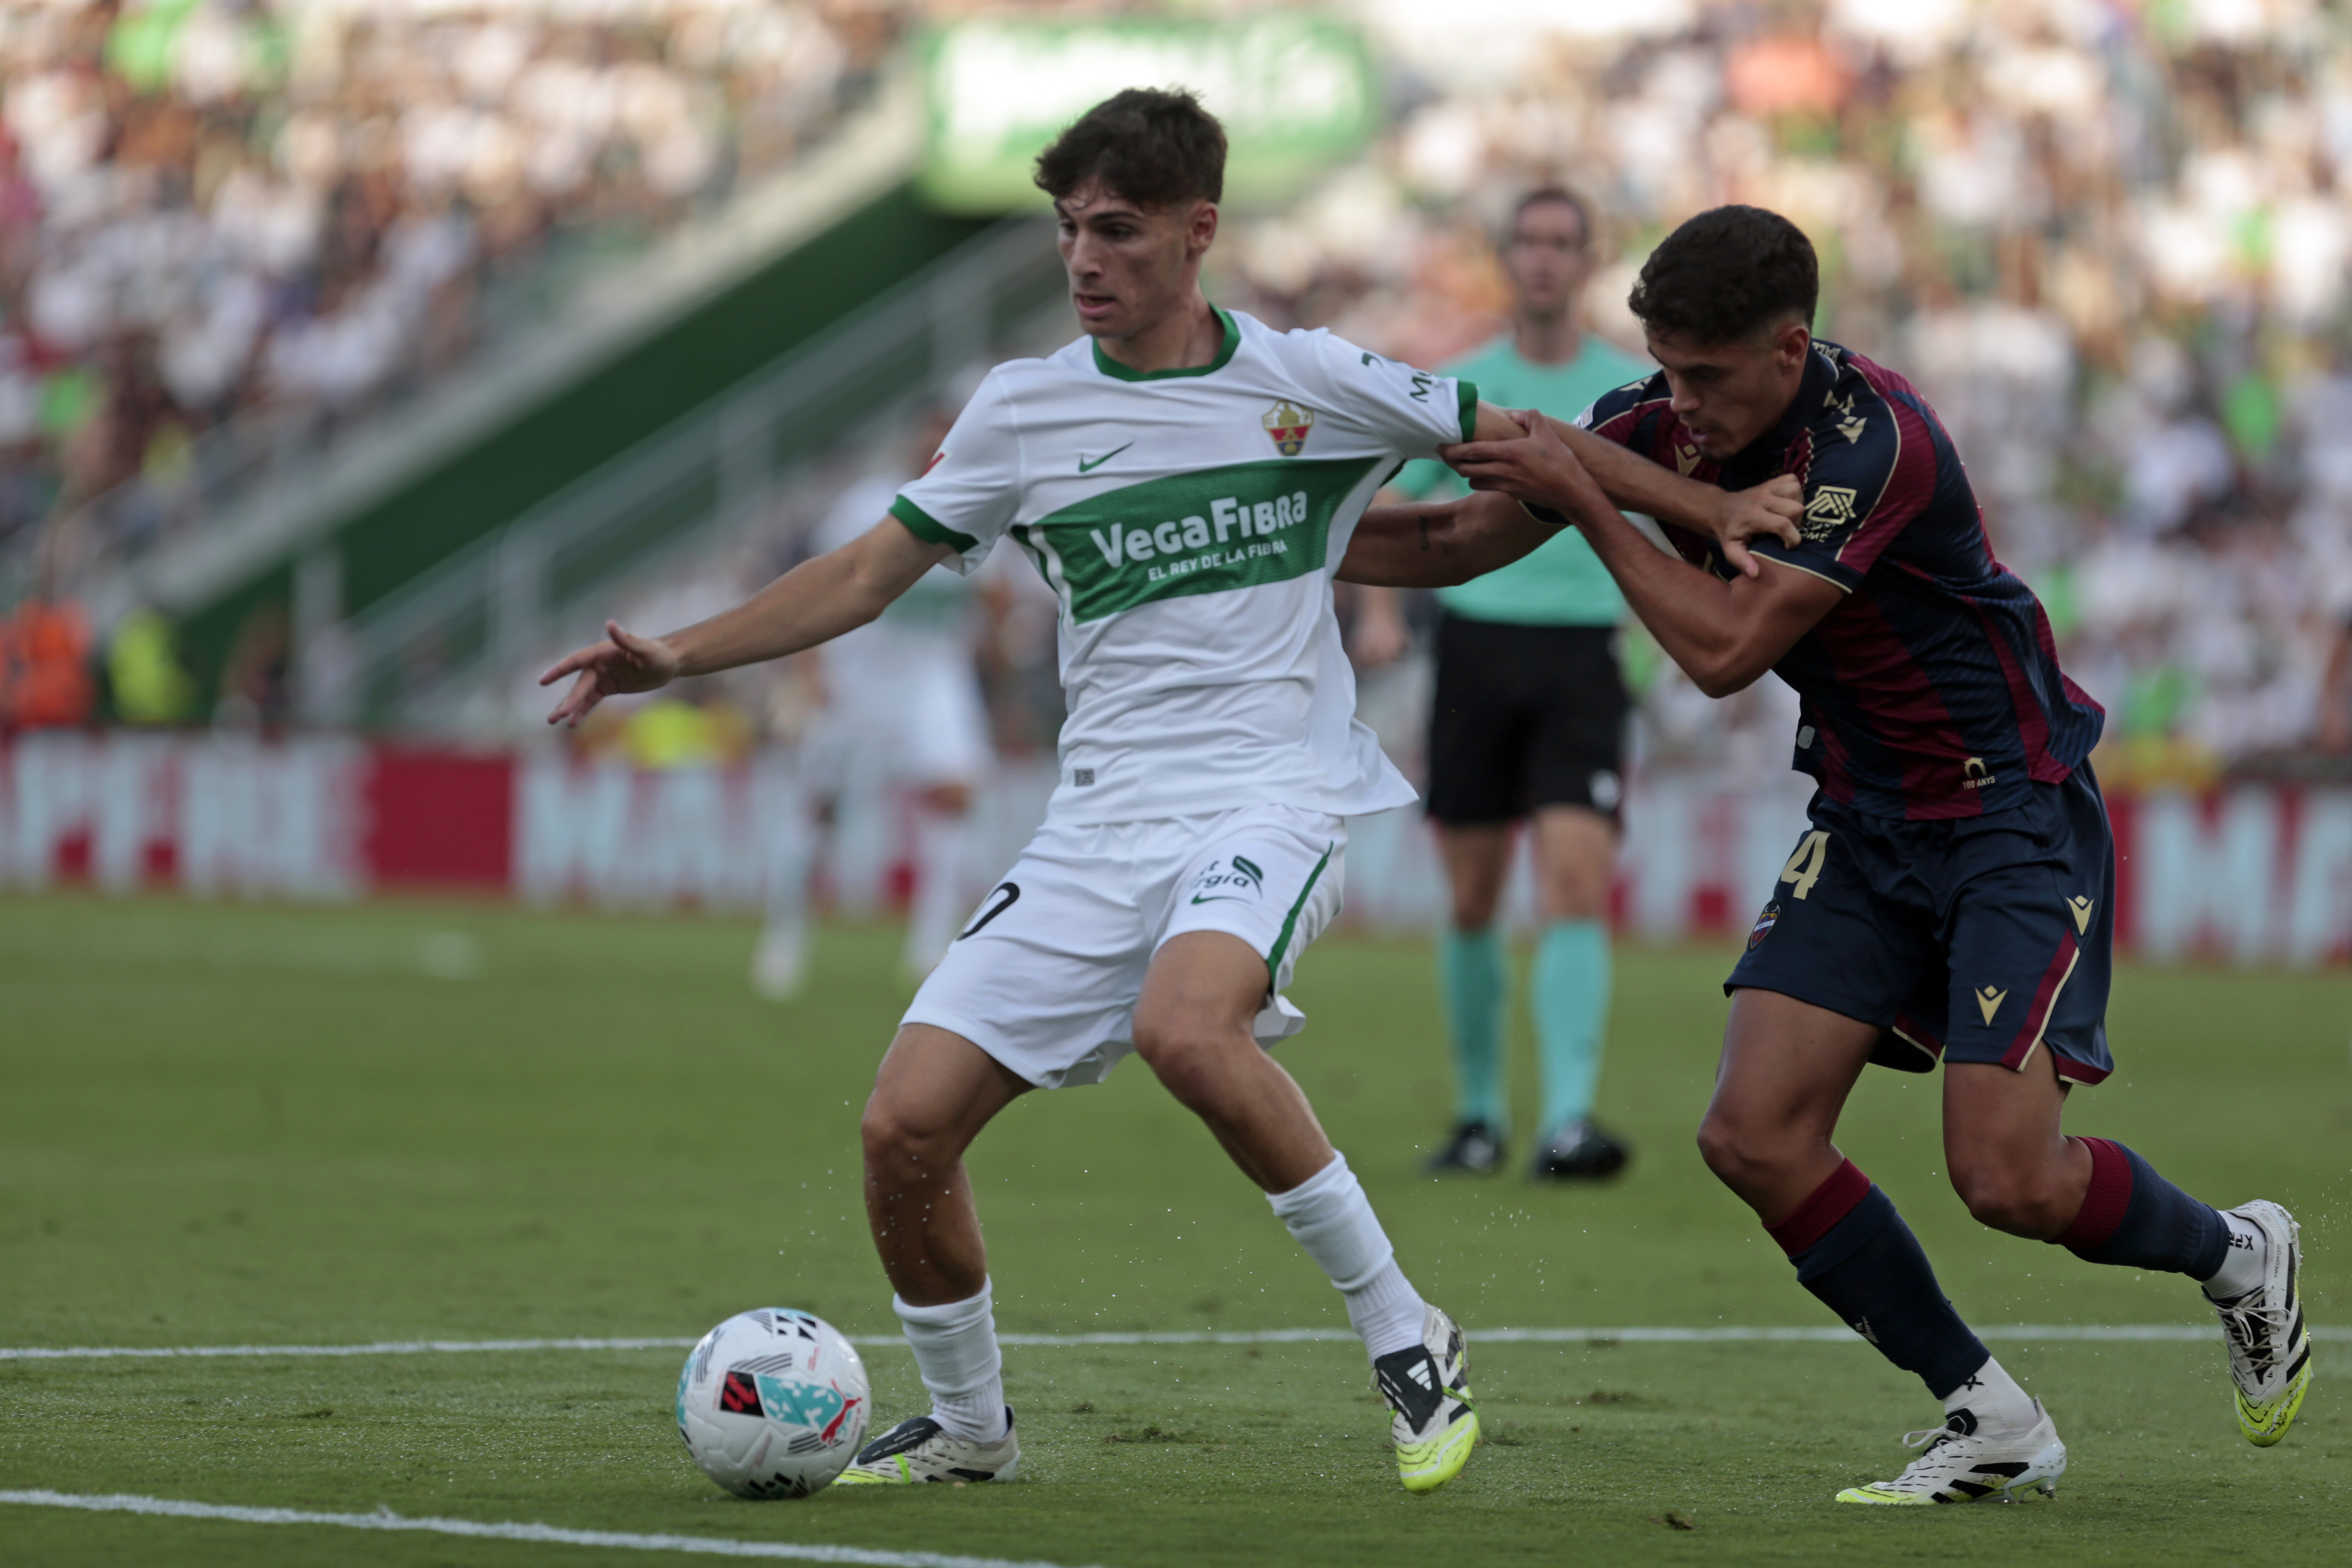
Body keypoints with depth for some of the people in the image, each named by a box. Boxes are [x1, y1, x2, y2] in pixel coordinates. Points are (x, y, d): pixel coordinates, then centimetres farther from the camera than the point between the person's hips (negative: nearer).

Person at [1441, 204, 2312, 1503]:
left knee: (2008, 1178, -15)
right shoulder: (1670, 421, -5)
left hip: (2014, 811, -7)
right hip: (1865, 819, 7)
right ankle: (1990, 1422, 4)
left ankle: (2240, 1257, 18)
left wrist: (1584, 497, -27)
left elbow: (1725, 648, -30)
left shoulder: (1873, 441, -27)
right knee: (1755, 1138, -8)